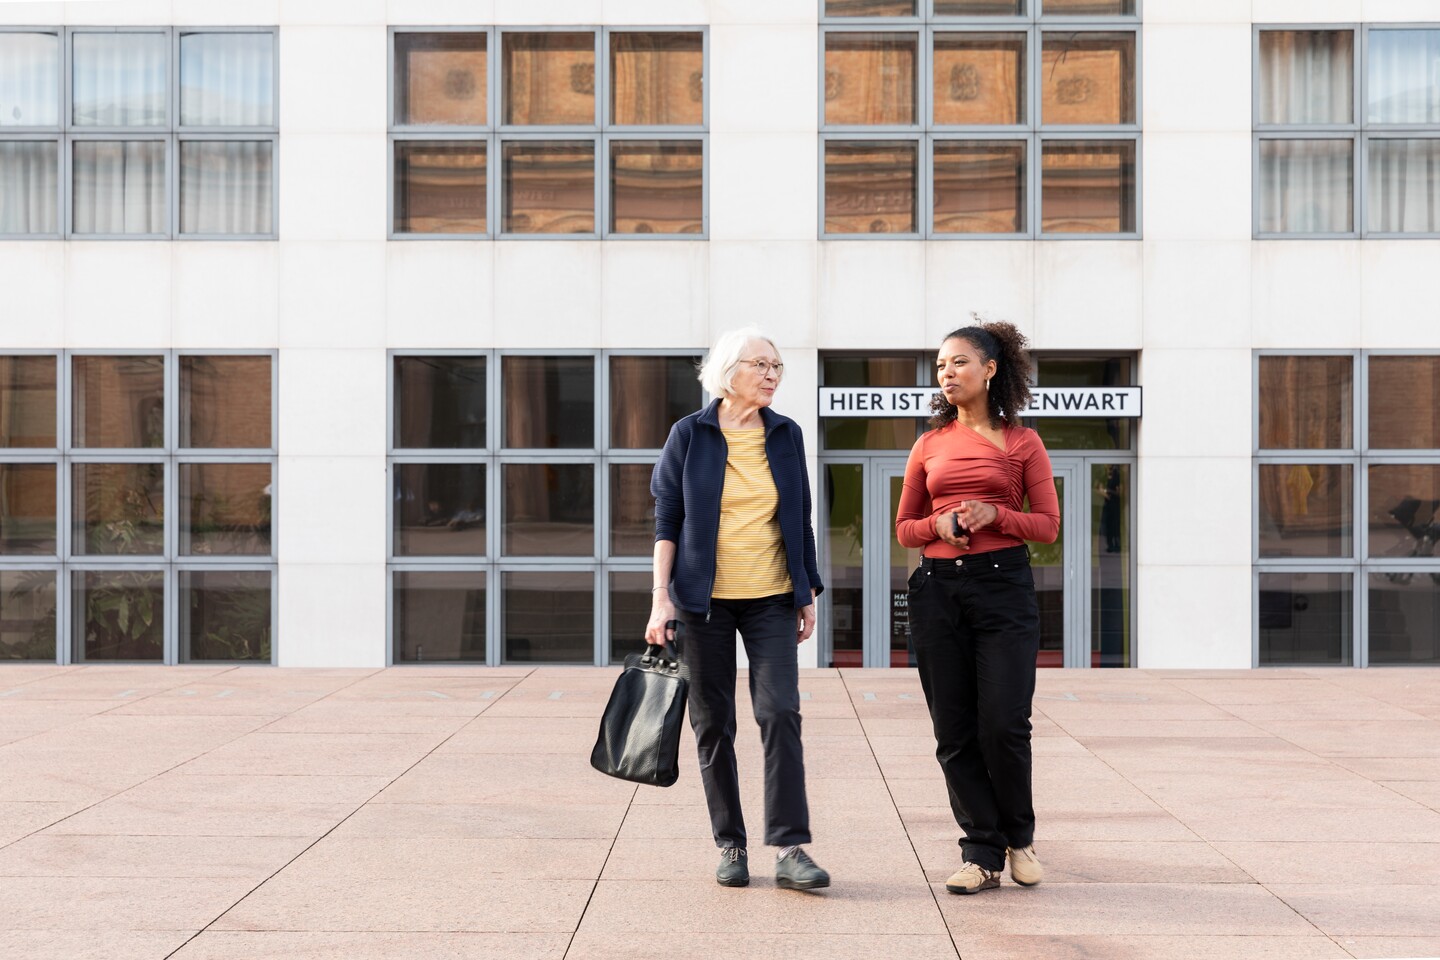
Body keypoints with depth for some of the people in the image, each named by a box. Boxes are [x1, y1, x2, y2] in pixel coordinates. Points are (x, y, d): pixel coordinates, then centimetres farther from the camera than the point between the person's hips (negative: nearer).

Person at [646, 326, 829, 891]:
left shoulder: (786, 435, 7)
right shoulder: (690, 435, -1)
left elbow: (799, 520, 13)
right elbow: (667, 519, 0)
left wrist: (807, 595, 11)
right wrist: (661, 597, -8)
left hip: (771, 600, 2)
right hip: (704, 600, -1)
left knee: (780, 713, -10)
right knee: (713, 724, 3)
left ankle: (789, 849, -10)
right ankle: (730, 845, 14)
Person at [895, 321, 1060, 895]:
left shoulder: (1022, 442, 5)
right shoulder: (930, 444, 12)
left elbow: (1048, 524, 4)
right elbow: (904, 526, 16)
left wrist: (994, 514, -13)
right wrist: (938, 524, -5)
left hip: (1003, 585, -3)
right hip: (937, 587, 3)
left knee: (1004, 724, -8)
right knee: (954, 731, 1)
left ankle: (1019, 838, 17)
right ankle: (982, 854, 10)